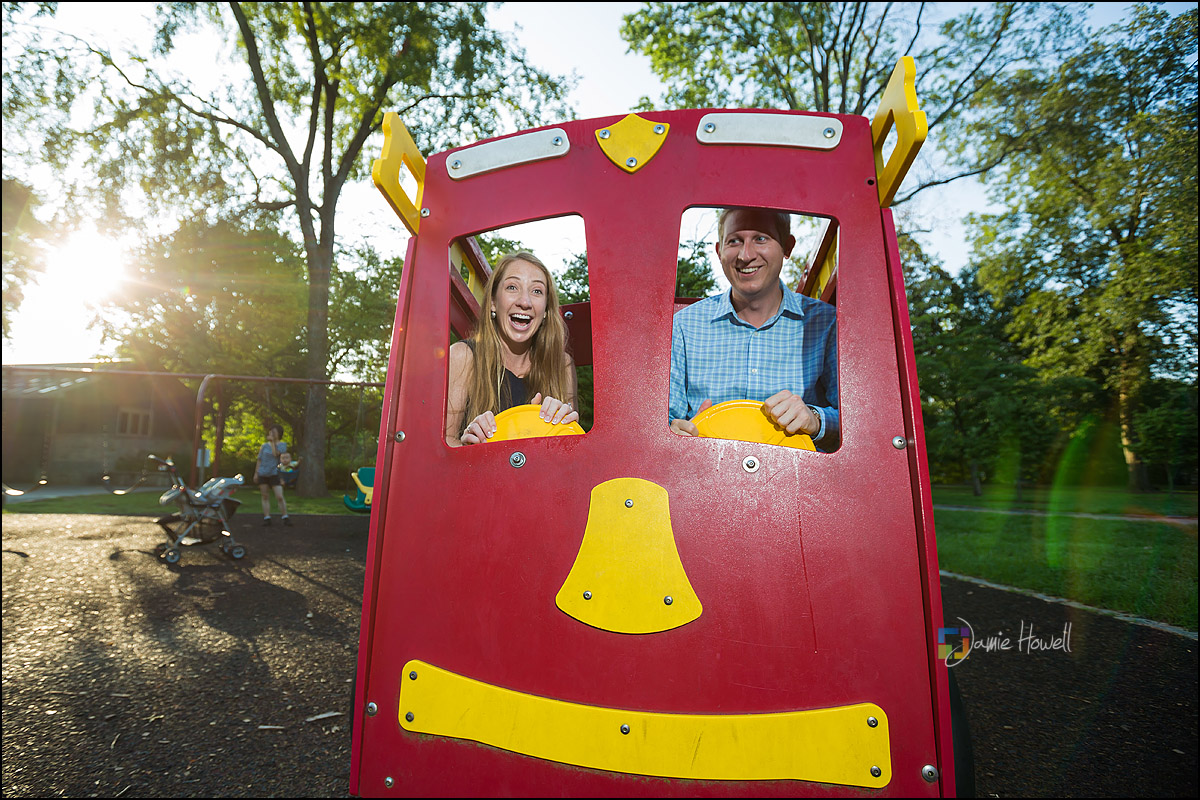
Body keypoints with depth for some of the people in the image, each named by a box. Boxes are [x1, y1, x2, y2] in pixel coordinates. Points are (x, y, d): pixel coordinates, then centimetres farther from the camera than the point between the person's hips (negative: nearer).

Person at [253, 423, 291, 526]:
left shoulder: (282, 444, 2)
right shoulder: (264, 445, 9)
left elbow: (276, 454, -15)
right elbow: (259, 460, 12)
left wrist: (272, 441, -6)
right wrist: (256, 473, 7)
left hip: (275, 474, -3)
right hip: (262, 474, 3)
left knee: (279, 497, -9)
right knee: (265, 497, 5)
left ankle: (285, 517, -1)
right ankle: (267, 518, 8)